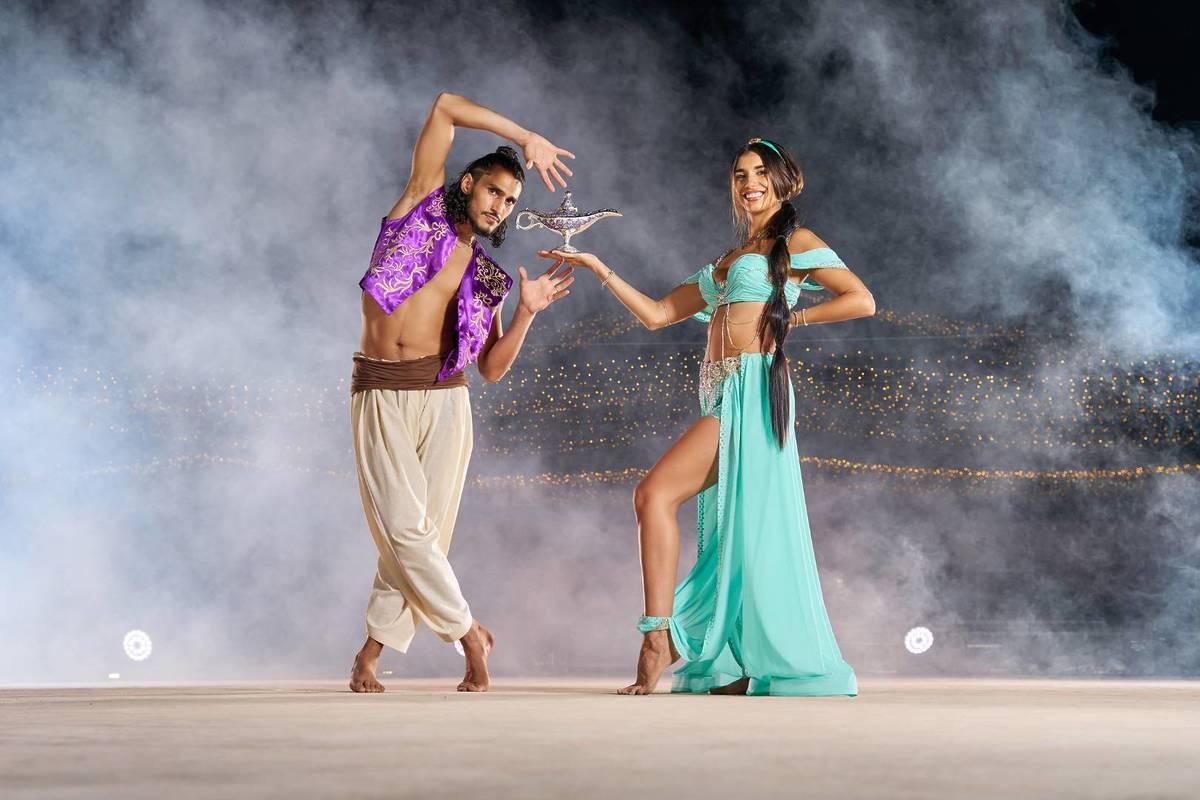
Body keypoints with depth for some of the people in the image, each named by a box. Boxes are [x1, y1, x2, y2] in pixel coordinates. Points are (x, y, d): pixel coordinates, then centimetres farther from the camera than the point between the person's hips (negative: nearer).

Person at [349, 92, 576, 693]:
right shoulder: (420, 207, 6)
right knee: (404, 528, -9)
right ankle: (468, 632, 7)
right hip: (379, 395, -3)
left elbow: (493, 370, 7)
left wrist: (526, 312, -5)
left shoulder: (483, 278, 13)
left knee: (424, 530, -2)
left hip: (443, 397, 3)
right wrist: (526, 139, 0)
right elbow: (446, 107, 2)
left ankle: (371, 653, 11)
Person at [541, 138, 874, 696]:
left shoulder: (796, 243, 6)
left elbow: (862, 300, -3)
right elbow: (656, 314, 22)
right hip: (723, 397, 8)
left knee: (655, 493, -20)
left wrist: (791, 318, -2)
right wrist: (597, 268, 18)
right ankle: (740, 669, 6)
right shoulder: (727, 262, 26)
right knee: (730, 539, 4)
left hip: (752, 388, -8)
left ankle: (659, 637, -22)